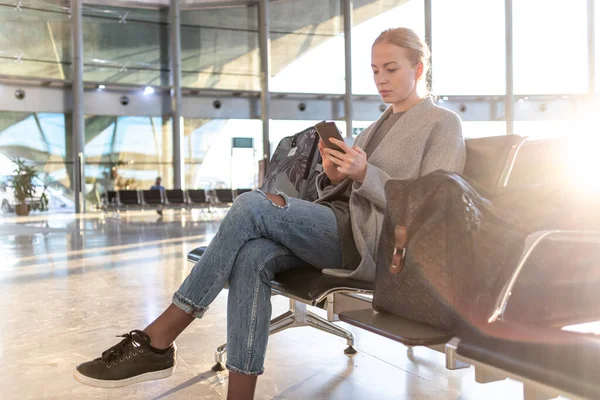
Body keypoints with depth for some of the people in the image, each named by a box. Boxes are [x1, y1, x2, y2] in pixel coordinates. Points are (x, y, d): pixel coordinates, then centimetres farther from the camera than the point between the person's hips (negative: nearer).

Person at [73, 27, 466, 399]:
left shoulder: (444, 124, 5)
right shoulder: (379, 124, 26)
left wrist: (364, 173, -18)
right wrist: (334, 176, -5)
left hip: (378, 242, -6)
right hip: (339, 228, 7)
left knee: (254, 205, -26)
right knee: (252, 256, -27)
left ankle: (158, 340, -20)